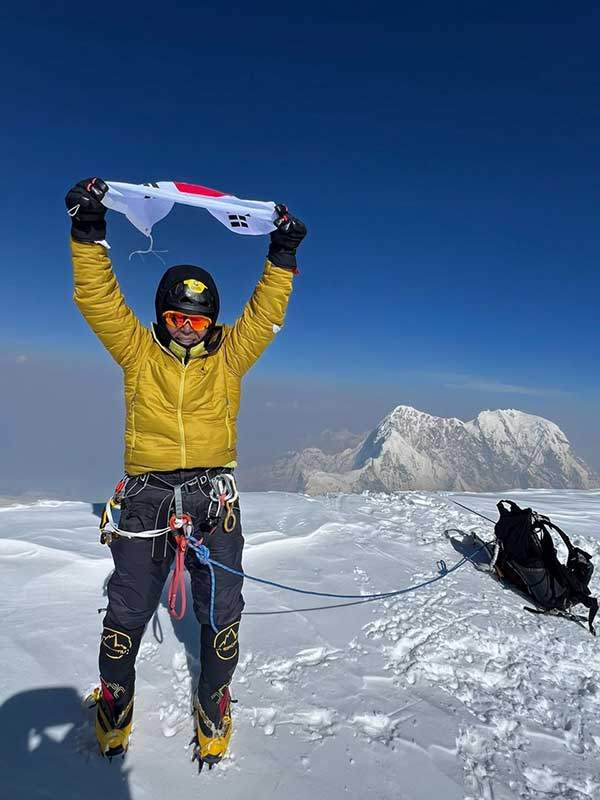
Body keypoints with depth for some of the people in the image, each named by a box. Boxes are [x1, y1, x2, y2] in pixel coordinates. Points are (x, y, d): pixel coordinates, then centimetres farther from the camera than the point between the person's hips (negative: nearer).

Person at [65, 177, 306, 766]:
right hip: (146, 496, 0)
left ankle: (213, 713, 33)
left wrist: (282, 255, -5)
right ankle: (114, 707, 40)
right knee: (127, 612, 12)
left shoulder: (229, 357, 5)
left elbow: (265, 314, 0)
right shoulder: (137, 352, 4)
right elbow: (98, 297, -2)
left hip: (214, 498, 1)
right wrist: (89, 231, -10)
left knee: (220, 614, 8)